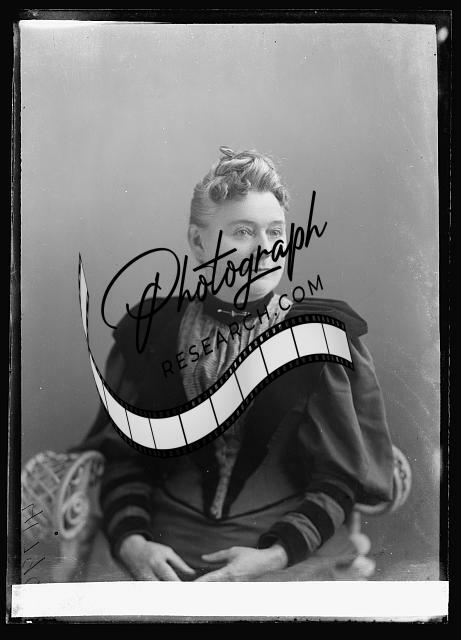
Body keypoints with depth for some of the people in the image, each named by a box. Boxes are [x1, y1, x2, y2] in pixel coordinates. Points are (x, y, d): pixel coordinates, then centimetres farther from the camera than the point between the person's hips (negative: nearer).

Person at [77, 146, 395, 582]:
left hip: (292, 556, -1)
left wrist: (276, 555, -12)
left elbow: (342, 477, 0)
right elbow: (122, 456, 7)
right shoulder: (149, 333, 5)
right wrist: (131, 541, -10)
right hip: (168, 556, 2)